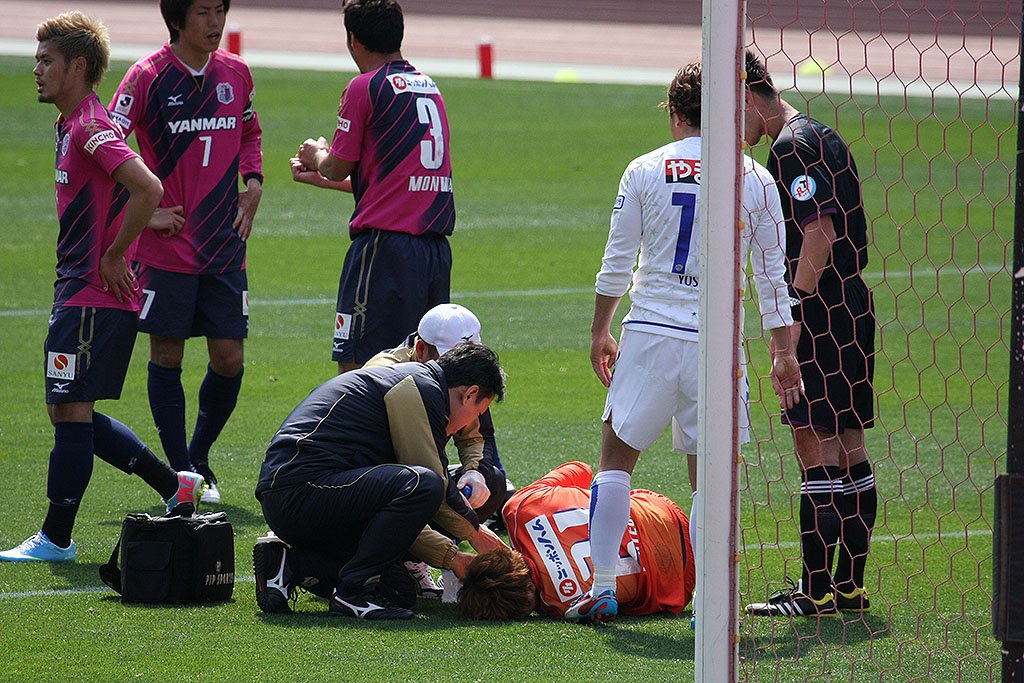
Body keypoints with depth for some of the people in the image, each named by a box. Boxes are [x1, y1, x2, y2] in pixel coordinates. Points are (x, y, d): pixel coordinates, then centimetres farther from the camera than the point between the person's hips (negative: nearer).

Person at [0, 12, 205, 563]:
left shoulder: (90, 128, -16)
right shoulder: (70, 126, 15)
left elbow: (147, 189, -28)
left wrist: (113, 255, -20)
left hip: (95, 299, -11)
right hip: (77, 293, 11)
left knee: (71, 411, -6)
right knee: (71, 413, 14)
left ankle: (56, 538, 0)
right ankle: (175, 486, 18)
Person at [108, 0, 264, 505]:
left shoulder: (235, 73, 7)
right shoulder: (148, 76, -10)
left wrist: (252, 183, 8)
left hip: (225, 247, 4)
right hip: (166, 248, -4)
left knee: (229, 358, 2)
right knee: (167, 355, 2)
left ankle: (199, 457, 23)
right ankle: (182, 474, 11)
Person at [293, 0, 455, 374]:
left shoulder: (365, 87, -6)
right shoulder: (429, 87, 17)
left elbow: (338, 169, -1)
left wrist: (317, 155, 22)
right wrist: (318, 175, 35)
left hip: (385, 242, -7)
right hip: (437, 248, 7)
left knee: (354, 367, -6)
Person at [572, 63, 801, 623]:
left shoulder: (645, 171, 1)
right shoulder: (756, 179, 3)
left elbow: (617, 263, 6)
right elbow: (772, 275, 6)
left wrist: (600, 332, 18)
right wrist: (783, 352, 14)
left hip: (650, 332, -1)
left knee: (616, 455, 12)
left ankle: (602, 587, 7)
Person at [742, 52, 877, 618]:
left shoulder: (791, 148, -12)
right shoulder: (821, 137, 18)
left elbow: (818, 232, -21)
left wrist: (791, 319, -20)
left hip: (819, 315, -10)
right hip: (852, 306, 10)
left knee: (816, 445, -8)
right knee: (848, 446, 11)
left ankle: (816, 592, -7)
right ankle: (850, 586, 16)